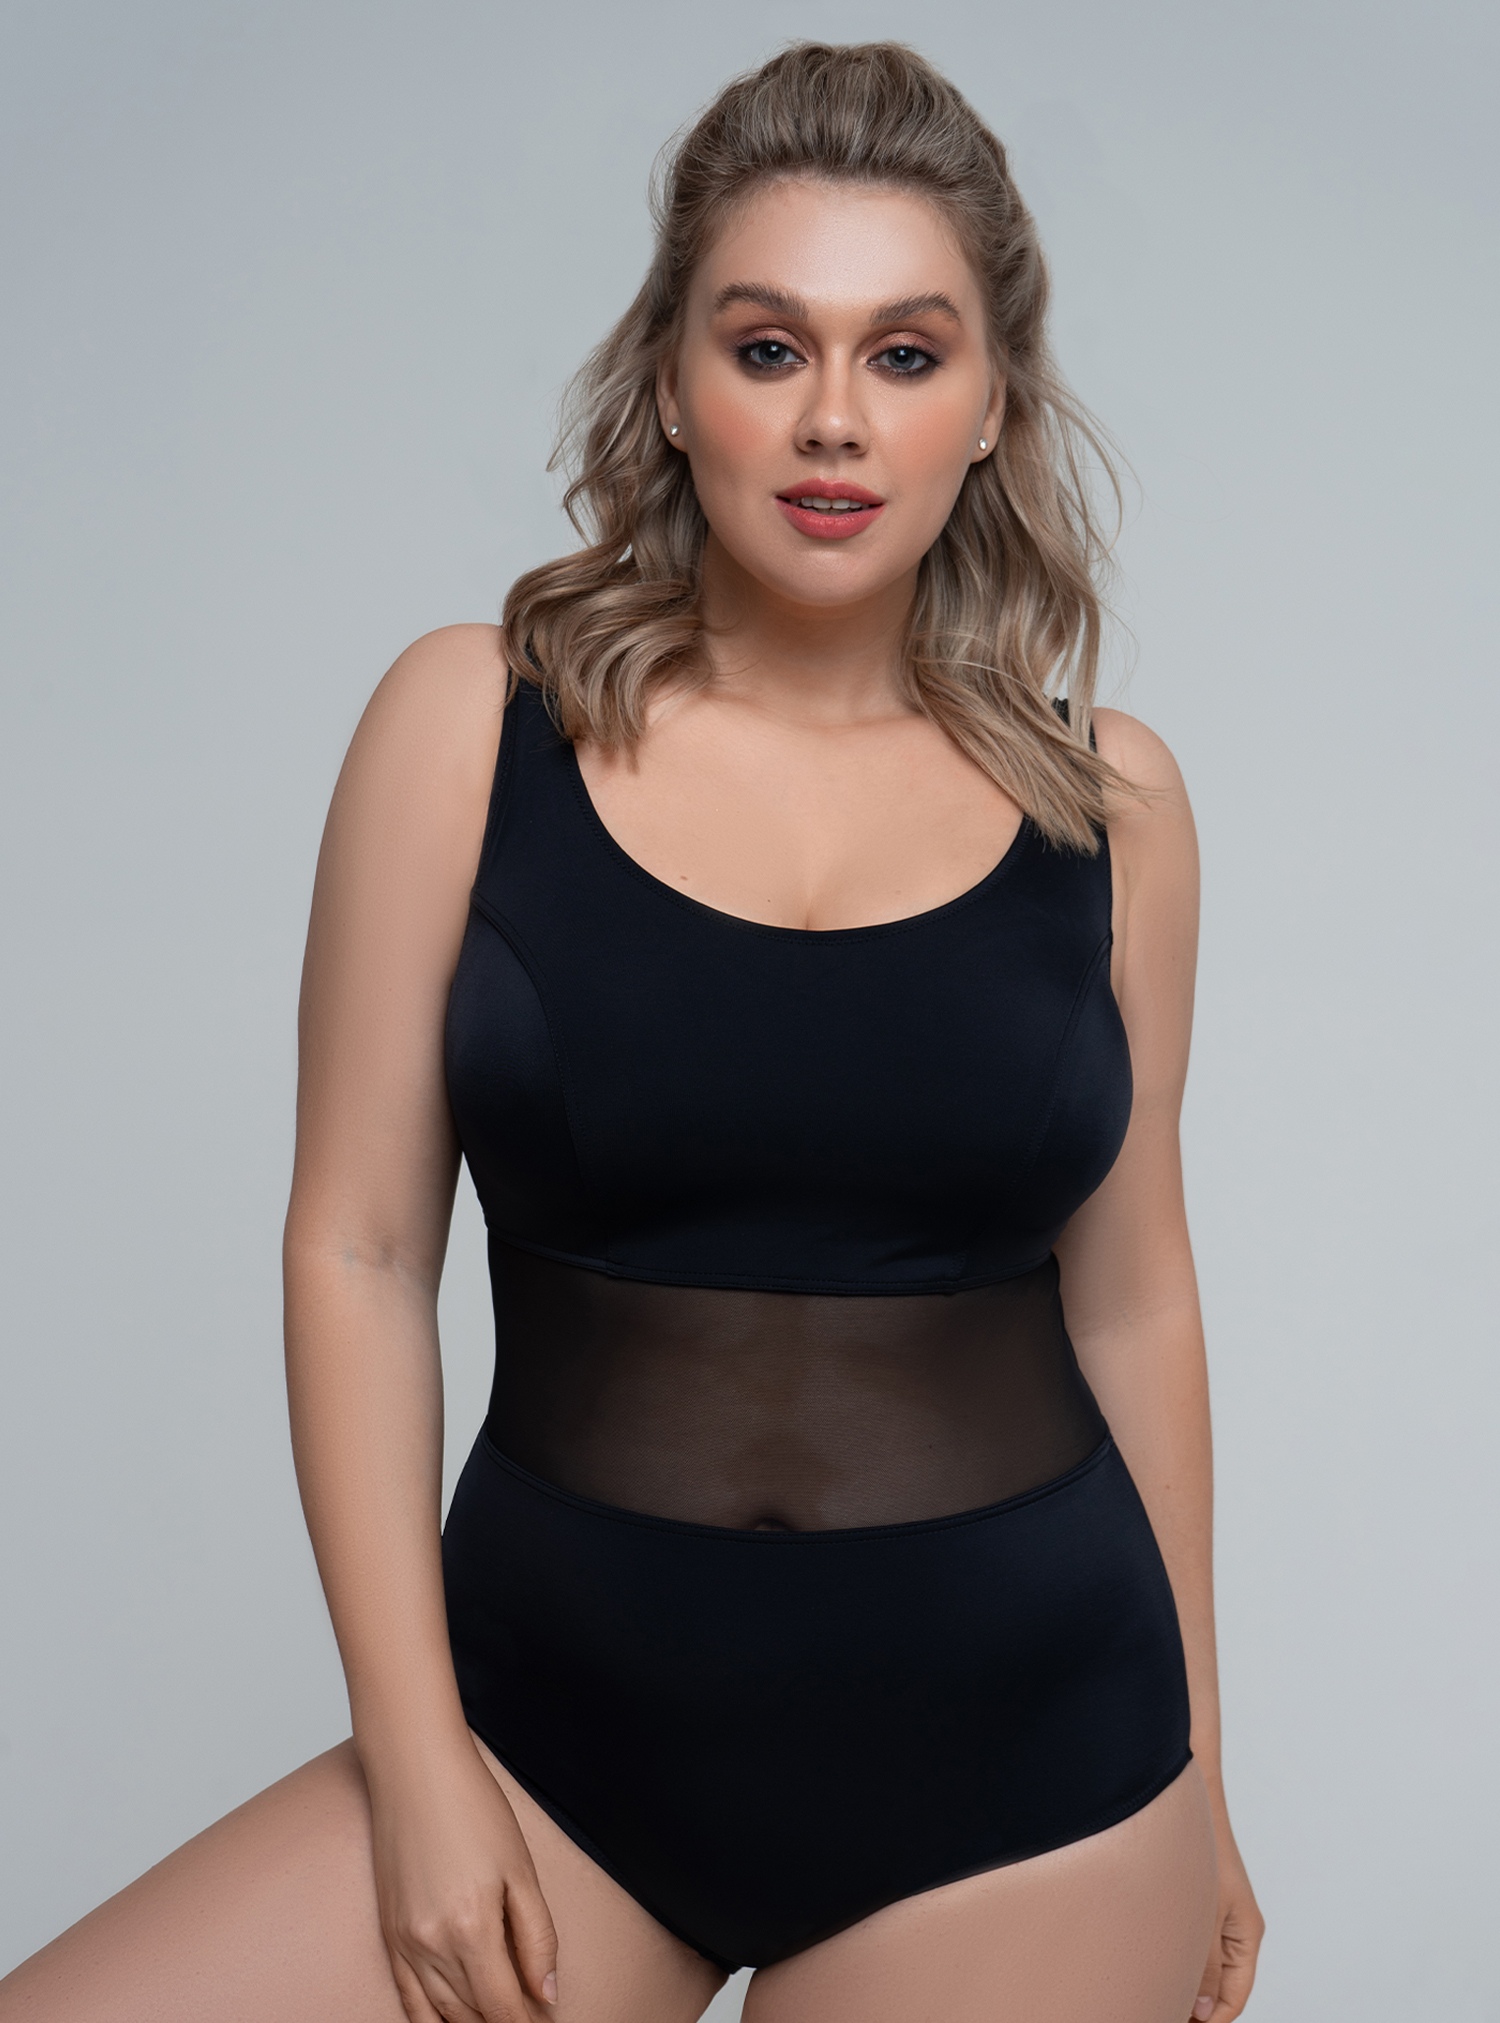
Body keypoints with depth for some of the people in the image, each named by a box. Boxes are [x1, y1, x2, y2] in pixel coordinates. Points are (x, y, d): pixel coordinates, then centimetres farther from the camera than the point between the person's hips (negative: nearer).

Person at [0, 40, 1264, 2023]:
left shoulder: (1104, 797, 1)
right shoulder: (473, 723, -4)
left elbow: (1128, 1299, 7)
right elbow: (360, 1250, -3)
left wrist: (1195, 1785, 13)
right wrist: (416, 1762, -7)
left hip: (1017, 1772, 1)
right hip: (566, 1727, 0)